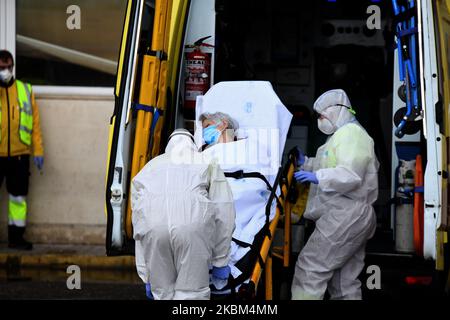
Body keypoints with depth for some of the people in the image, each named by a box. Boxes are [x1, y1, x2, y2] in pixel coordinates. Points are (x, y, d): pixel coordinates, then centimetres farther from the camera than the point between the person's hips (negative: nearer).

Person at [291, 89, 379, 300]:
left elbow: (351, 175, -22)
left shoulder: (351, 133, -10)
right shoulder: (342, 134, 25)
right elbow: (334, 169, 32)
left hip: (345, 216, -11)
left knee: (309, 269, -14)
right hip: (352, 217, 11)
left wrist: (318, 177, -28)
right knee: (345, 283, 11)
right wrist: (306, 163, 22)